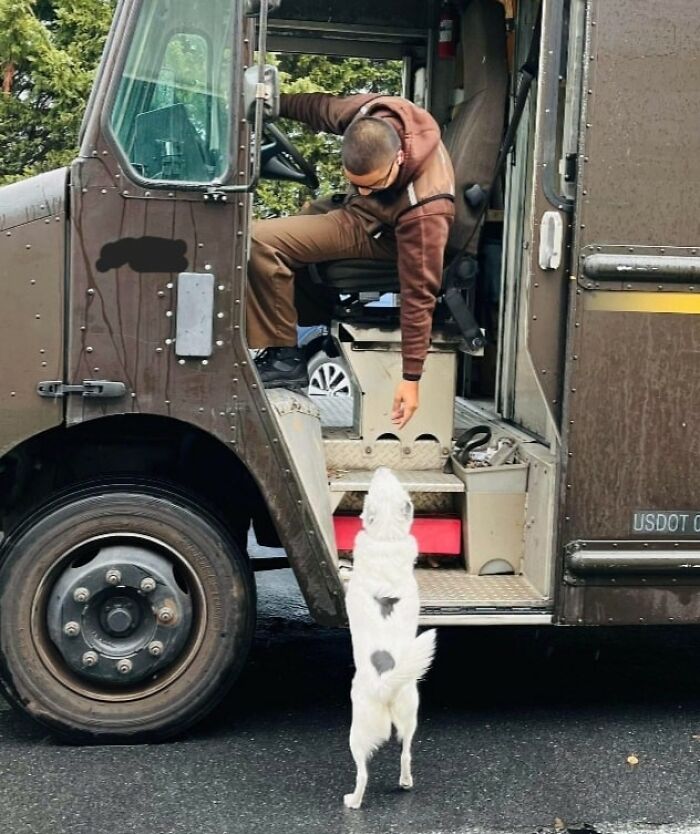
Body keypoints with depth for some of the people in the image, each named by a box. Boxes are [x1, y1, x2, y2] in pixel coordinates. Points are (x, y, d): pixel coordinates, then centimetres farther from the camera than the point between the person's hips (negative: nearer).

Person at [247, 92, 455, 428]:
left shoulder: (426, 208, -39)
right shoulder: (369, 113, -25)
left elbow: (419, 292, -31)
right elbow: (323, 108, 0)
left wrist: (411, 378, -25)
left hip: (376, 232, -8)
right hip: (349, 207, 8)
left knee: (260, 242, -25)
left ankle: (284, 358, -15)